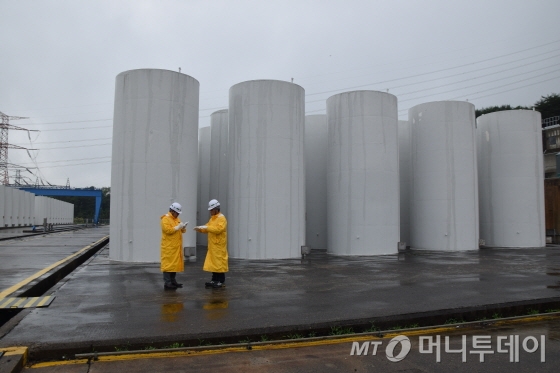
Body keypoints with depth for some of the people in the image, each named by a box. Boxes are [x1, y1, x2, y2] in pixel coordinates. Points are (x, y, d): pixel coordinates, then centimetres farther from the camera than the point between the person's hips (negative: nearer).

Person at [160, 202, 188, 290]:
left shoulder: (176, 219, 18)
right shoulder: (165, 219, -9)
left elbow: (182, 231, 20)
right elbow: (167, 230, -21)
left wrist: (183, 227, 0)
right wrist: (178, 227, -19)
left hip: (176, 247, 9)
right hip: (169, 247, -9)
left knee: (175, 263, 10)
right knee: (168, 263, -8)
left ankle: (173, 281, 18)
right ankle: (167, 283, -6)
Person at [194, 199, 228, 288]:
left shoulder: (221, 218, -12)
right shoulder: (212, 218, 17)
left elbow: (218, 229, -24)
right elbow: (208, 228, 16)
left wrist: (206, 227, -23)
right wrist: (200, 229, -2)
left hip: (219, 245, -9)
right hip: (212, 245, 9)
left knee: (219, 262, -4)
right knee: (213, 262, 10)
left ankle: (221, 281, 3)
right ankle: (214, 280, 18)